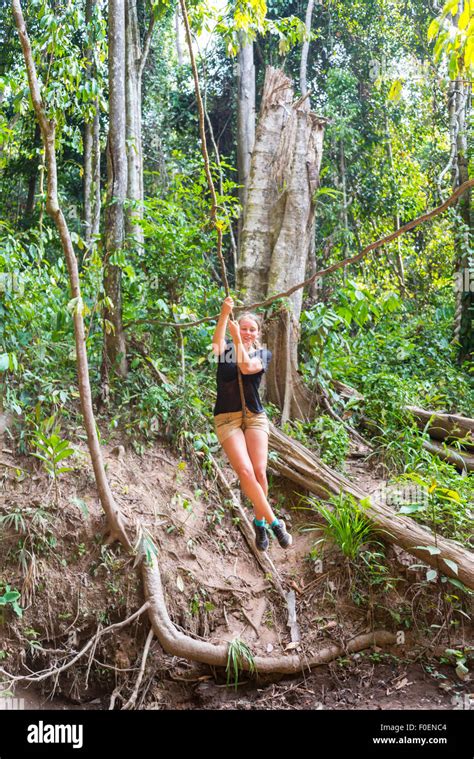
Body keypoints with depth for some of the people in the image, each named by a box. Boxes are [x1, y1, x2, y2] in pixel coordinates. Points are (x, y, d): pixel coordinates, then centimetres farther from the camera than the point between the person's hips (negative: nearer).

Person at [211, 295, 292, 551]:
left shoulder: (263, 353, 9)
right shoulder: (225, 349, 6)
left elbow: (247, 367, -13)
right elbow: (216, 340, -20)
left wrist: (237, 340, -16)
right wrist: (224, 314, -35)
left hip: (255, 416, 1)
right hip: (226, 417, -1)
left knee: (259, 472, -10)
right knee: (245, 471, -17)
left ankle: (259, 522, 13)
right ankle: (274, 523, -9)